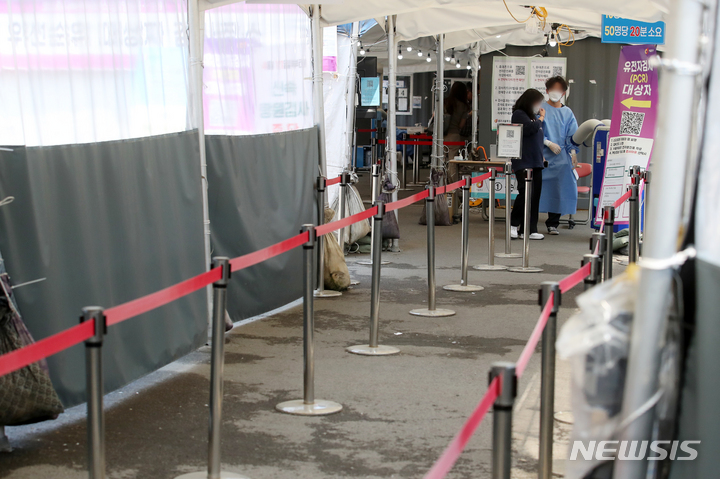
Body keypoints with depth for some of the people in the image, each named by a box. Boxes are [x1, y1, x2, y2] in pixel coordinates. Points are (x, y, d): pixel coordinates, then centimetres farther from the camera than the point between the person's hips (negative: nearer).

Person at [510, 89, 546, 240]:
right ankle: (514, 224, 1)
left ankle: (528, 229, 6)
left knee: (535, 196, 3)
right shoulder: (519, 114, -4)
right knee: (525, 193, -14)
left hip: (535, 162, 8)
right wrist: (540, 118, -1)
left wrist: (541, 156, 16)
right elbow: (530, 128, -19)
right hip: (523, 161, -8)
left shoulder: (533, 115, 18)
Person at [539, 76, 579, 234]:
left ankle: (552, 223, 10)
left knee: (558, 190, 0)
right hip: (542, 155, -3)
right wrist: (548, 143, -13)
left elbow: (572, 136, 9)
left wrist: (573, 152, -7)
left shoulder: (567, 113, 13)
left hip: (561, 157, 3)